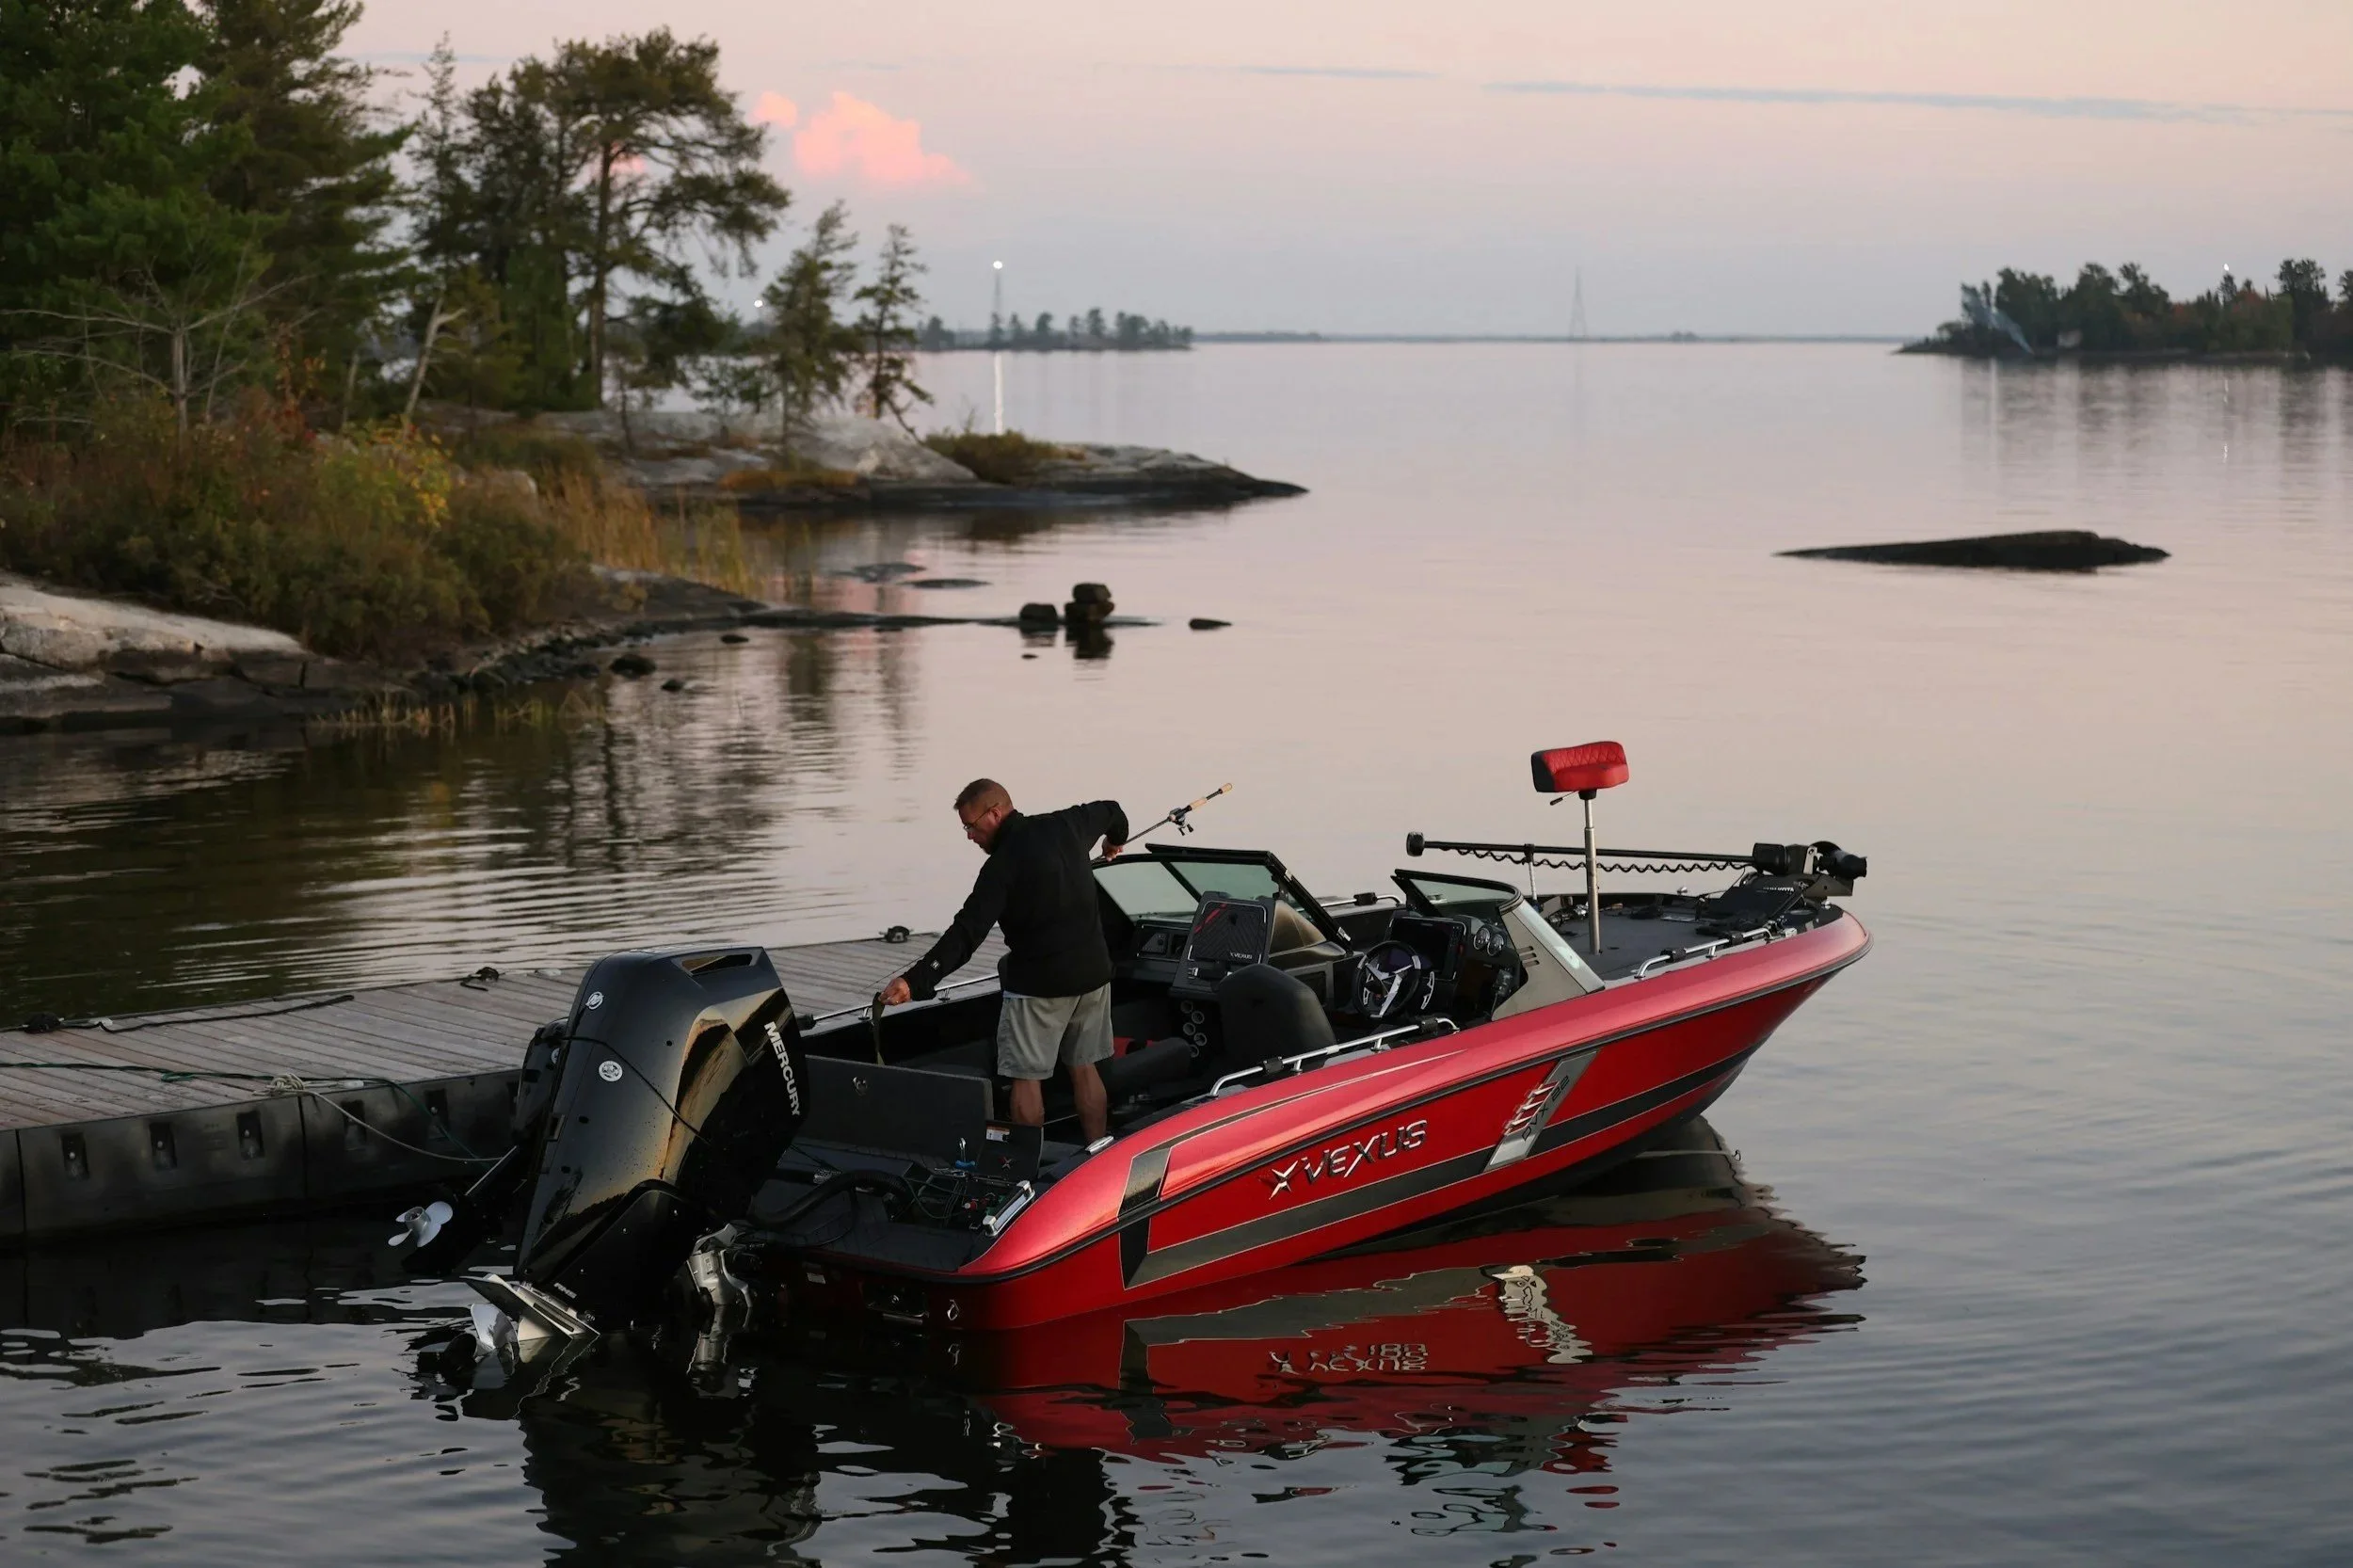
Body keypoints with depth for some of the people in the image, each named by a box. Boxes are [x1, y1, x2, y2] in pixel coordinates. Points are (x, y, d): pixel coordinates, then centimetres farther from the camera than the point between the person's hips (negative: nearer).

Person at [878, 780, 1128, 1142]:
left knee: (1026, 1076, 1)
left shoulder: (1002, 866, -17)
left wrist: (915, 981, -31)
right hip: (1092, 972, 7)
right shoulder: (1064, 827, 3)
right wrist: (1116, 840, 48)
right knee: (1084, 1068, 16)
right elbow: (1109, 810, 24)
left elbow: (966, 934, -25)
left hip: (1038, 983, -7)